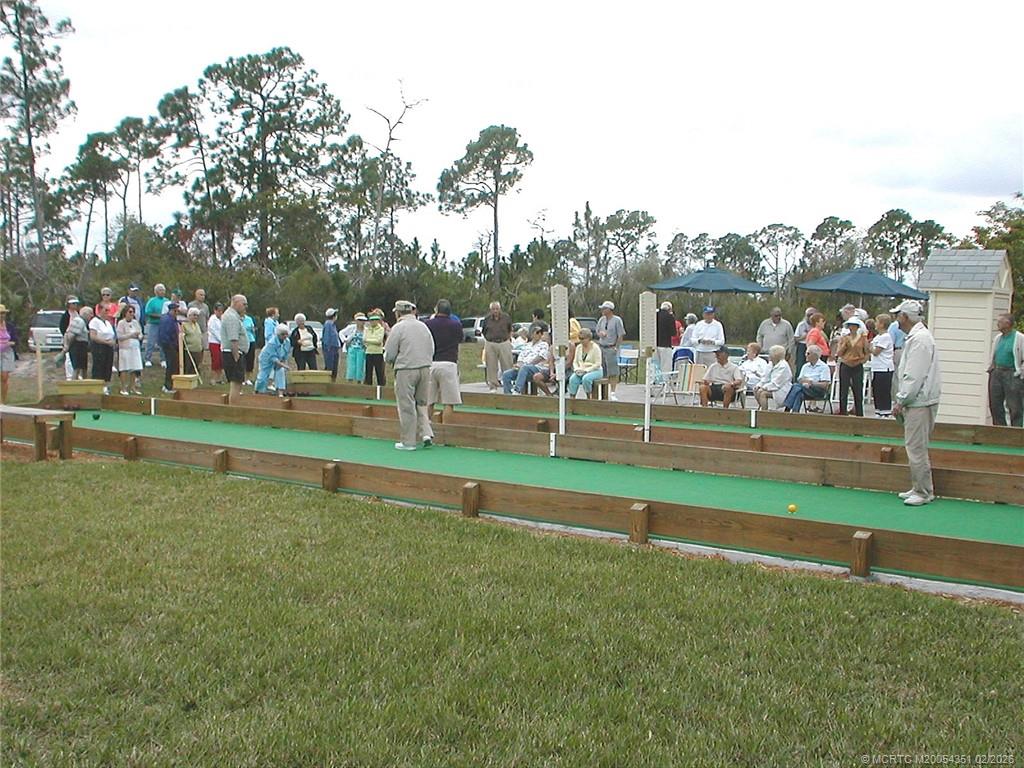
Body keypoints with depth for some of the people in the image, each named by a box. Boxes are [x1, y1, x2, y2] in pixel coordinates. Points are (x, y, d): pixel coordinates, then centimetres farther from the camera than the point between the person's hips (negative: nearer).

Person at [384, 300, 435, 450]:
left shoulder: (398, 328, -7)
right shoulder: (424, 327, 9)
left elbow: (389, 355, -6)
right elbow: (431, 350, 14)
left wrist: (392, 361, 15)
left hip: (406, 371, -5)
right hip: (425, 369, 5)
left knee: (407, 406, 2)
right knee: (421, 403, 17)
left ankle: (408, 441, 7)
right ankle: (426, 433, 5)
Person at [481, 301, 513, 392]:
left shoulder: (506, 318, 3)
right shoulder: (487, 319, 3)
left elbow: (510, 330, 17)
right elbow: (483, 331, 15)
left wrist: (509, 339, 10)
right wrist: (488, 340, 9)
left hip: (504, 343, 0)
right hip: (490, 345, 1)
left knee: (507, 366, -1)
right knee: (491, 367, 2)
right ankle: (493, 386, 9)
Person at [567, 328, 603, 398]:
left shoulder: (595, 348, -9)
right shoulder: (579, 347, 10)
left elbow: (597, 364, -13)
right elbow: (575, 361, 13)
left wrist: (586, 370, -20)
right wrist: (577, 369, -8)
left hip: (595, 371, -5)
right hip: (581, 371, 5)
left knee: (586, 378, -37)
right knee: (572, 379, -26)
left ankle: (589, 398, -21)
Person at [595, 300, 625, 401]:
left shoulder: (617, 320, -6)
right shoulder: (601, 319, 11)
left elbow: (621, 335, -7)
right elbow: (597, 331, 20)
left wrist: (616, 347, -12)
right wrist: (600, 333, -3)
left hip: (611, 348, -6)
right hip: (601, 347, 6)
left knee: (613, 373, -6)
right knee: (603, 373, 8)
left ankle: (612, 393, -4)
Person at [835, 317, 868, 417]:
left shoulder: (862, 337, 4)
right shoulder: (843, 337, 5)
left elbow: (867, 352, 8)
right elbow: (838, 353, 1)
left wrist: (862, 360, -8)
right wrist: (844, 344, -12)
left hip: (858, 367, -1)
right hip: (845, 366, 1)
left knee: (858, 392, 0)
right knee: (843, 392, 2)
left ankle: (859, 414, 7)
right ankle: (842, 414, 8)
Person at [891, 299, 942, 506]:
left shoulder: (920, 338, -17)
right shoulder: (914, 337, 16)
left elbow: (915, 376, -20)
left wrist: (901, 401, -14)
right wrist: (901, 401, 18)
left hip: (920, 403, -10)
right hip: (915, 401, 10)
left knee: (916, 448, -6)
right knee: (915, 447, 14)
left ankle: (924, 492, 1)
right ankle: (918, 488, 22)